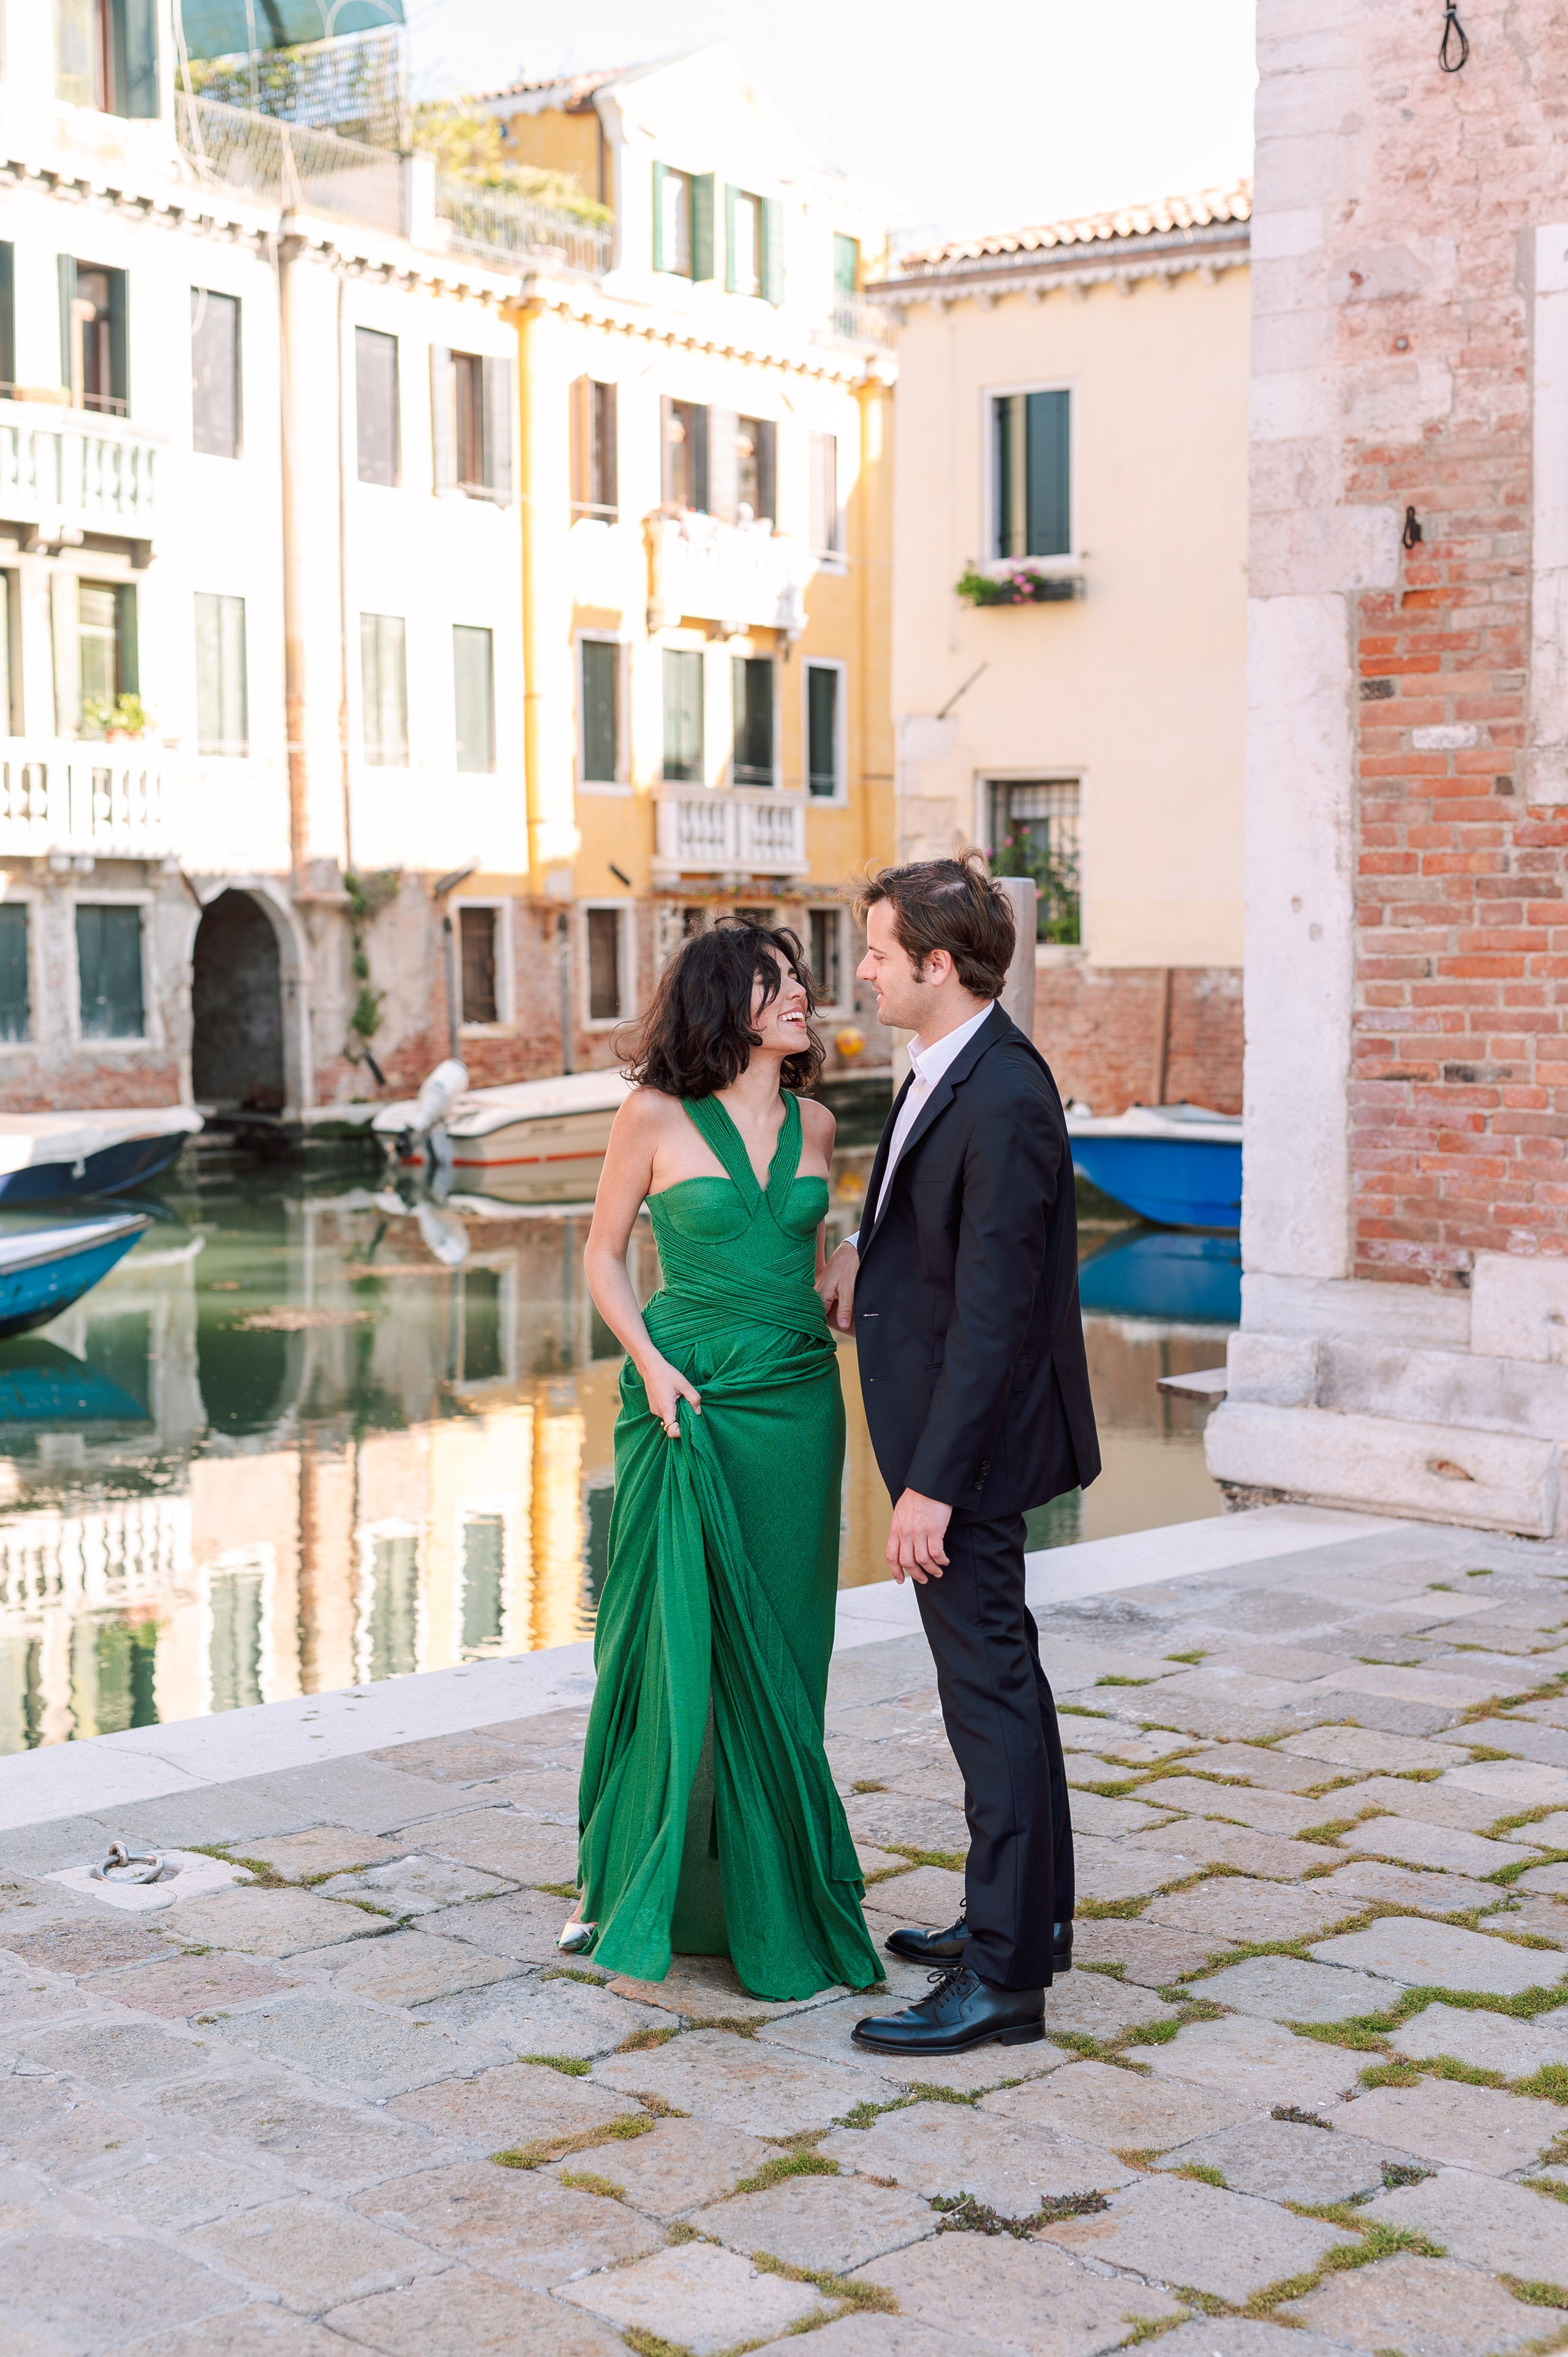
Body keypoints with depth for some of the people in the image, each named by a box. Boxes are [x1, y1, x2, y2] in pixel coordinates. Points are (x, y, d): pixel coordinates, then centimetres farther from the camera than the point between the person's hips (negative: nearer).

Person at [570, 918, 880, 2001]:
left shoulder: (813, 1125, 7)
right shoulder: (657, 1117, -5)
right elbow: (604, 1252, 2)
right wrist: (651, 1365, -11)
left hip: (796, 1403, 4)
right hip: (687, 1405, -3)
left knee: (774, 1651, 7)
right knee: (671, 1640, 1)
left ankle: (768, 1889, 18)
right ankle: (630, 1880, 16)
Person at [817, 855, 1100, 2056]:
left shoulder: (1002, 1101, -24)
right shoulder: (953, 1068, 7)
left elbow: (993, 1313, -25)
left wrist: (930, 1484, -24)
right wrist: (868, 1247, 8)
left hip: (972, 1436, -10)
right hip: (951, 1426, 10)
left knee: (990, 1690, -4)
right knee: (999, 1674, 19)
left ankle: (1005, 1977, 3)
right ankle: (1030, 1910, 33)